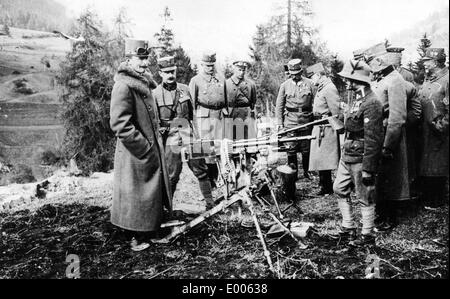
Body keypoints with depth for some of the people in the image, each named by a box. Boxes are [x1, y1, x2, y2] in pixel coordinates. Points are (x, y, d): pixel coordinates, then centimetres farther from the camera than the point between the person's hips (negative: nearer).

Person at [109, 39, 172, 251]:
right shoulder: (123, 86, -18)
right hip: (135, 155, -10)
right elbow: (120, 124, -25)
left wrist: (156, 144, 15)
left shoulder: (144, 83, 12)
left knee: (153, 192, 19)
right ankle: (135, 239, 20)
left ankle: (150, 230, 36)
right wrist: (145, 148, -22)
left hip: (151, 151, 10)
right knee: (136, 196, 4)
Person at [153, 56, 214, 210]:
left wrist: (196, 130, 13)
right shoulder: (156, 94, -1)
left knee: (200, 169, 5)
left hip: (188, 134, 4)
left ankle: (210, 202, 15)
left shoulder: (185, 89, 9)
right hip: (170, 138, -3)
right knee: (172, 175, 1)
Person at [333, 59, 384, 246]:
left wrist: (368, 169, -22)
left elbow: (373, 140, -22)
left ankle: (367, 236, 21)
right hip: (347, 155, 10)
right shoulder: (355, 99, 9)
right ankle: (348, 228, 31)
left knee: (365, 198, 5)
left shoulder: (371, 103, -20)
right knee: (340, 189, 17)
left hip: (360, 159, -9)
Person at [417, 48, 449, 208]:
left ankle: (437, 202, 18)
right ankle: (426, 196, 30)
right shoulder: (427, 79, 13)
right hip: (425, 131, 8)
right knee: (424, 165, 15)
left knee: (436, 168, 4)